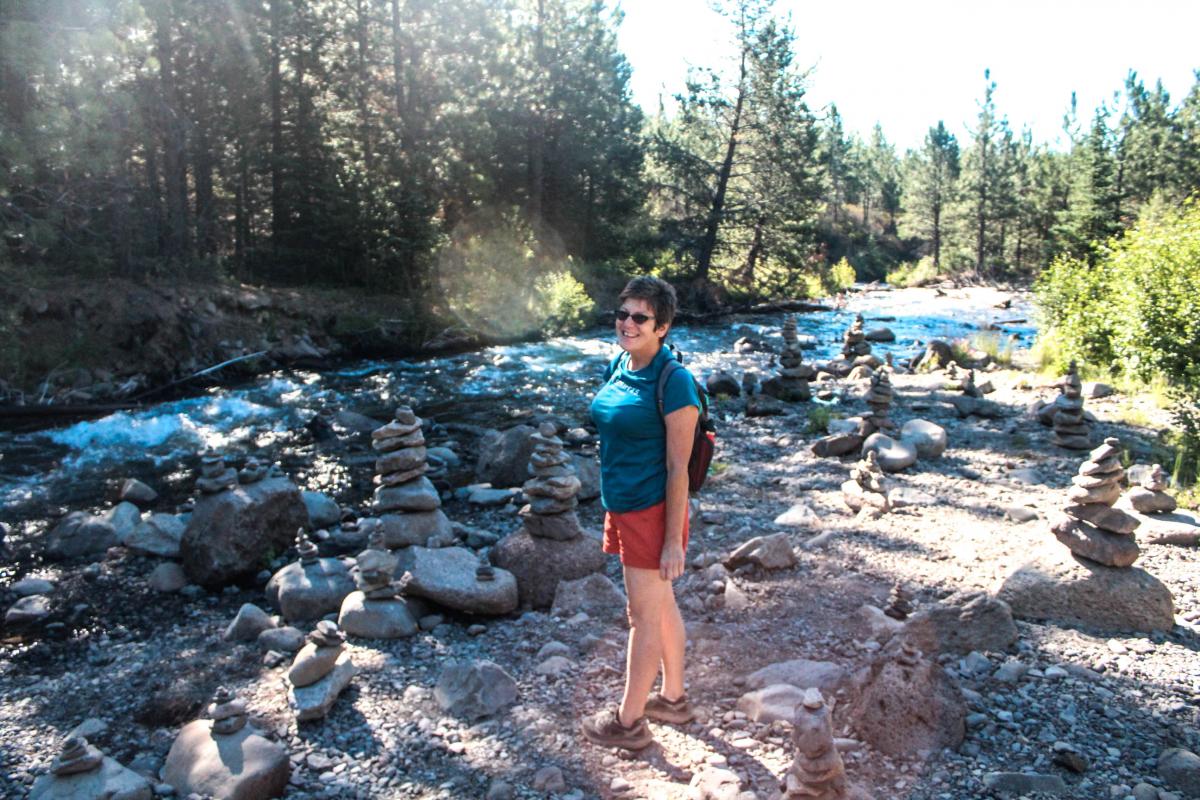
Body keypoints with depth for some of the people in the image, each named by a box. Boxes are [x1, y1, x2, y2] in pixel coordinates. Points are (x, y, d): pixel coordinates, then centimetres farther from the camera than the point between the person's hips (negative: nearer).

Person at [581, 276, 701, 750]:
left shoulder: (673, 382, -19)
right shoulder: (618, 367, 5)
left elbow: (678, 468, -19)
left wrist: (673, 540, -17)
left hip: (652, 511, -8)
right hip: (622, 507, 8)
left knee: (644, 614, 6)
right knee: (661, 604, 20)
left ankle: (628, 722, 22)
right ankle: (673, 699, 37)